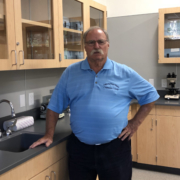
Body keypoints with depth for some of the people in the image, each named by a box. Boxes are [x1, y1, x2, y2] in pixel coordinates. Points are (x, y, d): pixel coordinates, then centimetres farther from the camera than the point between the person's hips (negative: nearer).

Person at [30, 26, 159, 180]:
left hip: (115, 147, 0)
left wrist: (135, 123, 0)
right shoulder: (70, 73, 2)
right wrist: (49, 135, 1)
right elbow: (55, 106, 6)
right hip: (79, 148, 1)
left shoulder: (125, 73, -1)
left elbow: (150, 95, 8)